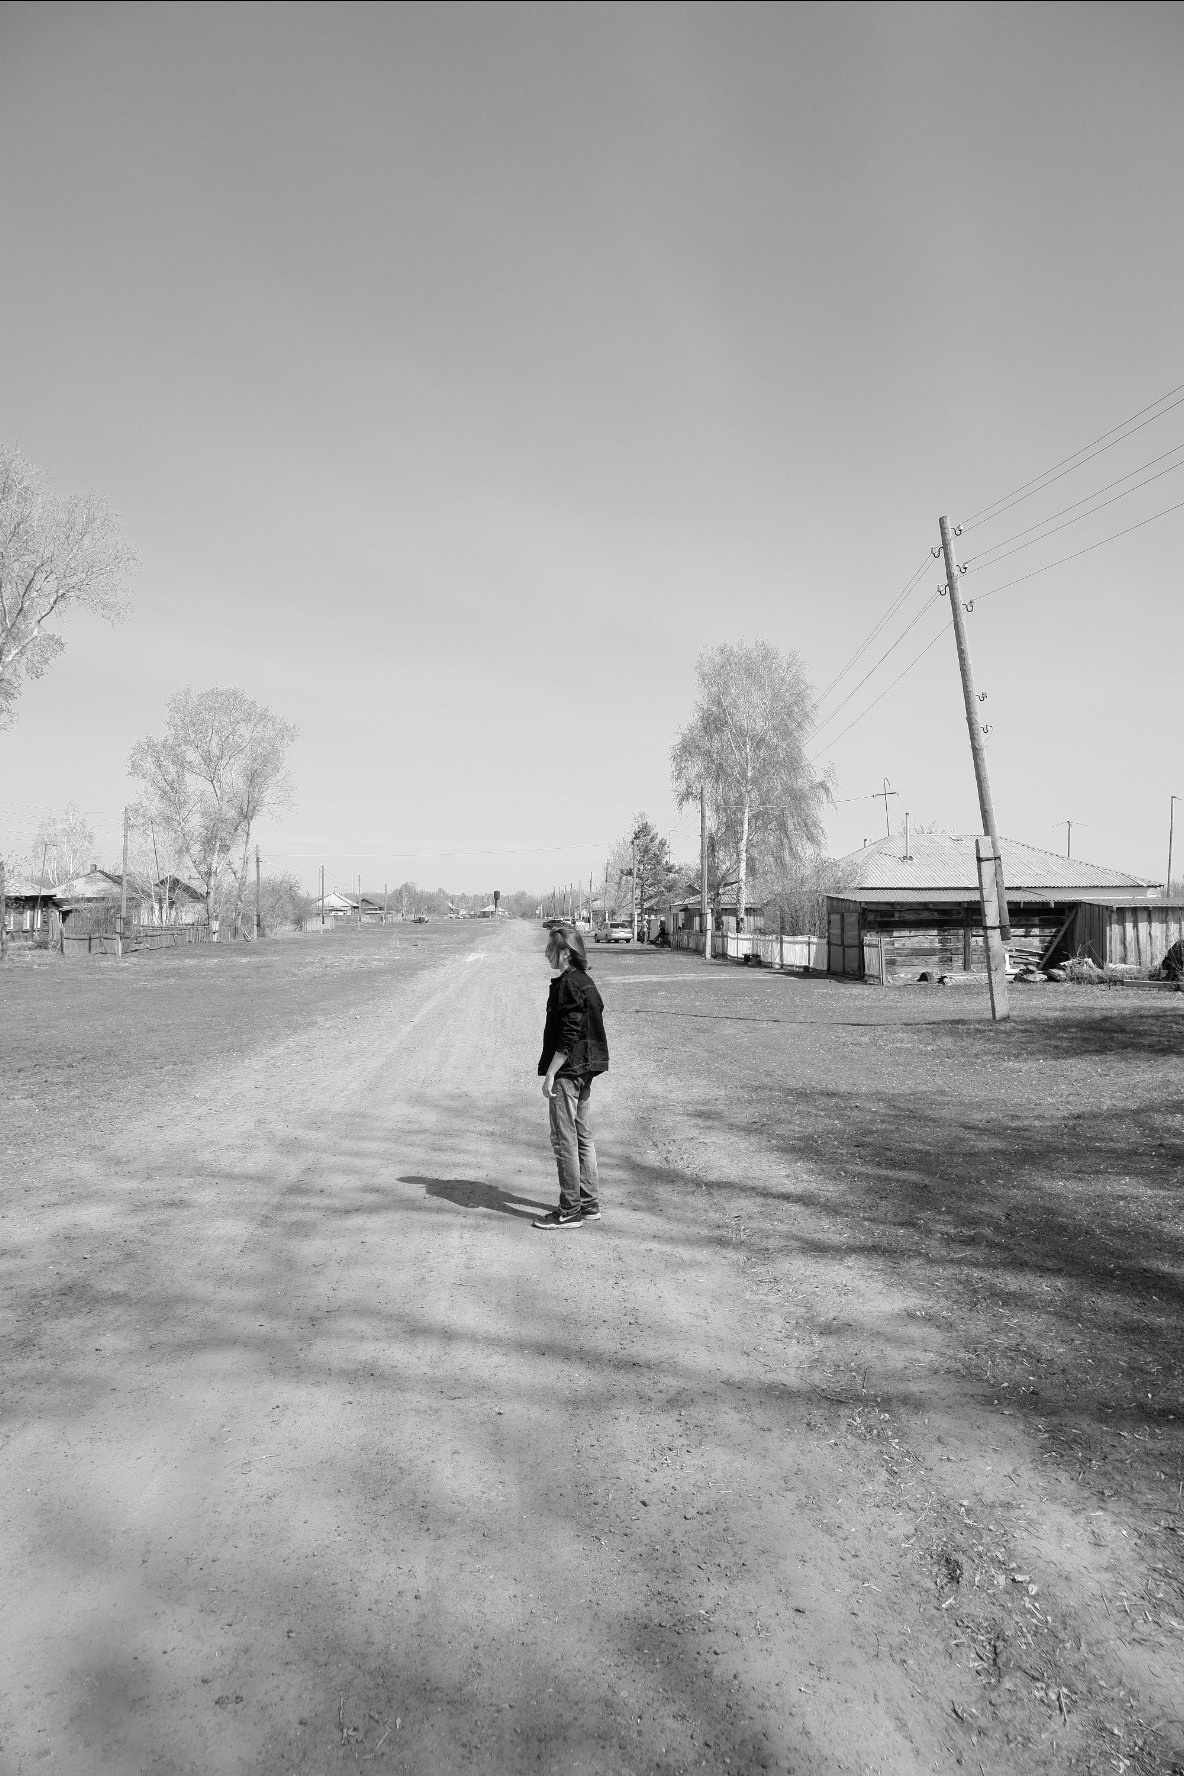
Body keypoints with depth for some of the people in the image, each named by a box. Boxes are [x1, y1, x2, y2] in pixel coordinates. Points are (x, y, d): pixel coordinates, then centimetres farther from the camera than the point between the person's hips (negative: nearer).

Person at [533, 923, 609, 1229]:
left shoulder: (568, 985, -17)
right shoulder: (585, 981, 12)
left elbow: (568, 1036, -21)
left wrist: (550, 1074, -17)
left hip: (568, 1070, -10)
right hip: (585, 1070, 10)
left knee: (564, 1140, -2)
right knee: (582, 1137, 15)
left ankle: (570, 1211, 5)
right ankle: (589, 1204, 23)